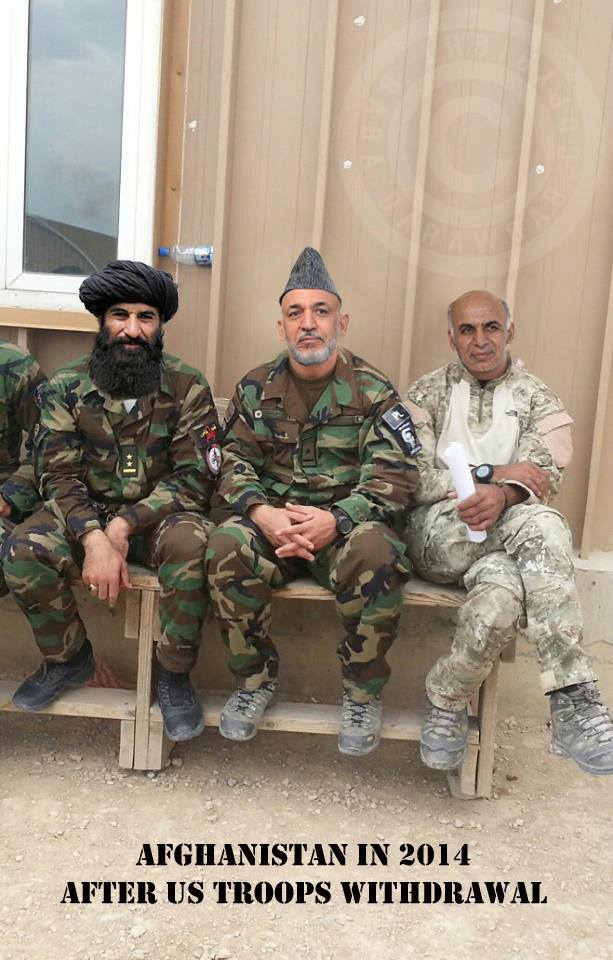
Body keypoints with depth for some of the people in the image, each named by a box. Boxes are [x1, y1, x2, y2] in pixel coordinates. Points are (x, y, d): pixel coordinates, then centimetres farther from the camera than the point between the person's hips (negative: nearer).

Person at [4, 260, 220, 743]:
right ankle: (68, 657, 4)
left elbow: (193, 478, -9)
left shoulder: (187, 387, -5)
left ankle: (174, 672, -11)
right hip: (86, 514, 2)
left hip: (159, 516, -2)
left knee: (191, 544, -35)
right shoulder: (67, 386, 0)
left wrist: (124, 524, -22)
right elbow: (59, 476, -7)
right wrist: (94, 538, -25)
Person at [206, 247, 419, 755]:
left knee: (376, 551, -34)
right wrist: (263, 514, -17)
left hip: (349, 523, -2)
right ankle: (256, 677, -4)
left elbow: (394, 475, -8)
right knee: (227, 545, -28)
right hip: (272, 522, 2)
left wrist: (335, 520, -24)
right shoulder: (256, 388, 9)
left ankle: (363, 693, -10)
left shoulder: (373, 390, 0)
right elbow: (234, 463, 4)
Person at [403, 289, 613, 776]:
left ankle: (447, 697, -16)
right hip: (439, 533, -1)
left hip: (503, 538, 2)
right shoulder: (427, 394, 13)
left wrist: (502, 496, -29)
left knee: (503, 591, -38)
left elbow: (544, 475, -5)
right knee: (541, 524, -34)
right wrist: (494, 474, -11)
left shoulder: (539, 401, 14)